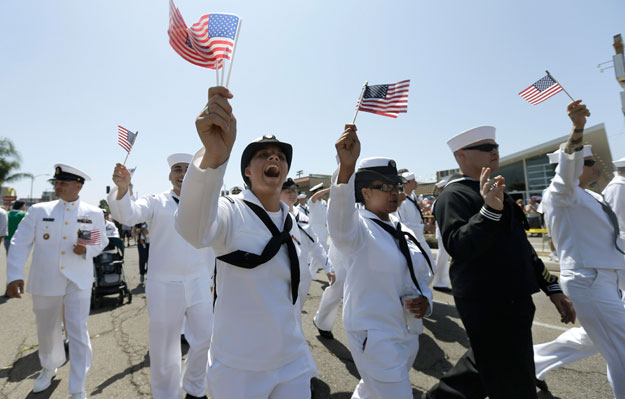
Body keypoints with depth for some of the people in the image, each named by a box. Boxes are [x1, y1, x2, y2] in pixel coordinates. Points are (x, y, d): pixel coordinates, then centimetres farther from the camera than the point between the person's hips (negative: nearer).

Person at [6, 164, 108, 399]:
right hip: (45, 281, 2)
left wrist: (86, 250, -13)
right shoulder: (39, 210, 2)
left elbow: (101, 242, 9)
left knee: (78, 332, -3)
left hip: (78, 282, -2)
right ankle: (49, 368, 48)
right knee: (47, 331, 19)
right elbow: (20, 243, -1)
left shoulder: (94, 214, 1)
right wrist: (14, 275, -11)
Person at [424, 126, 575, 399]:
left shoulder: (491, 191, 14)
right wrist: (490, 210, -40)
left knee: (485, 365, 24)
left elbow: (518, 246, 18)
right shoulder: (453, 195, -15)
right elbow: (457, 247, -29)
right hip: (488, 305, -10)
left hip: (511, 301, 10)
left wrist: (552, 287, 16)